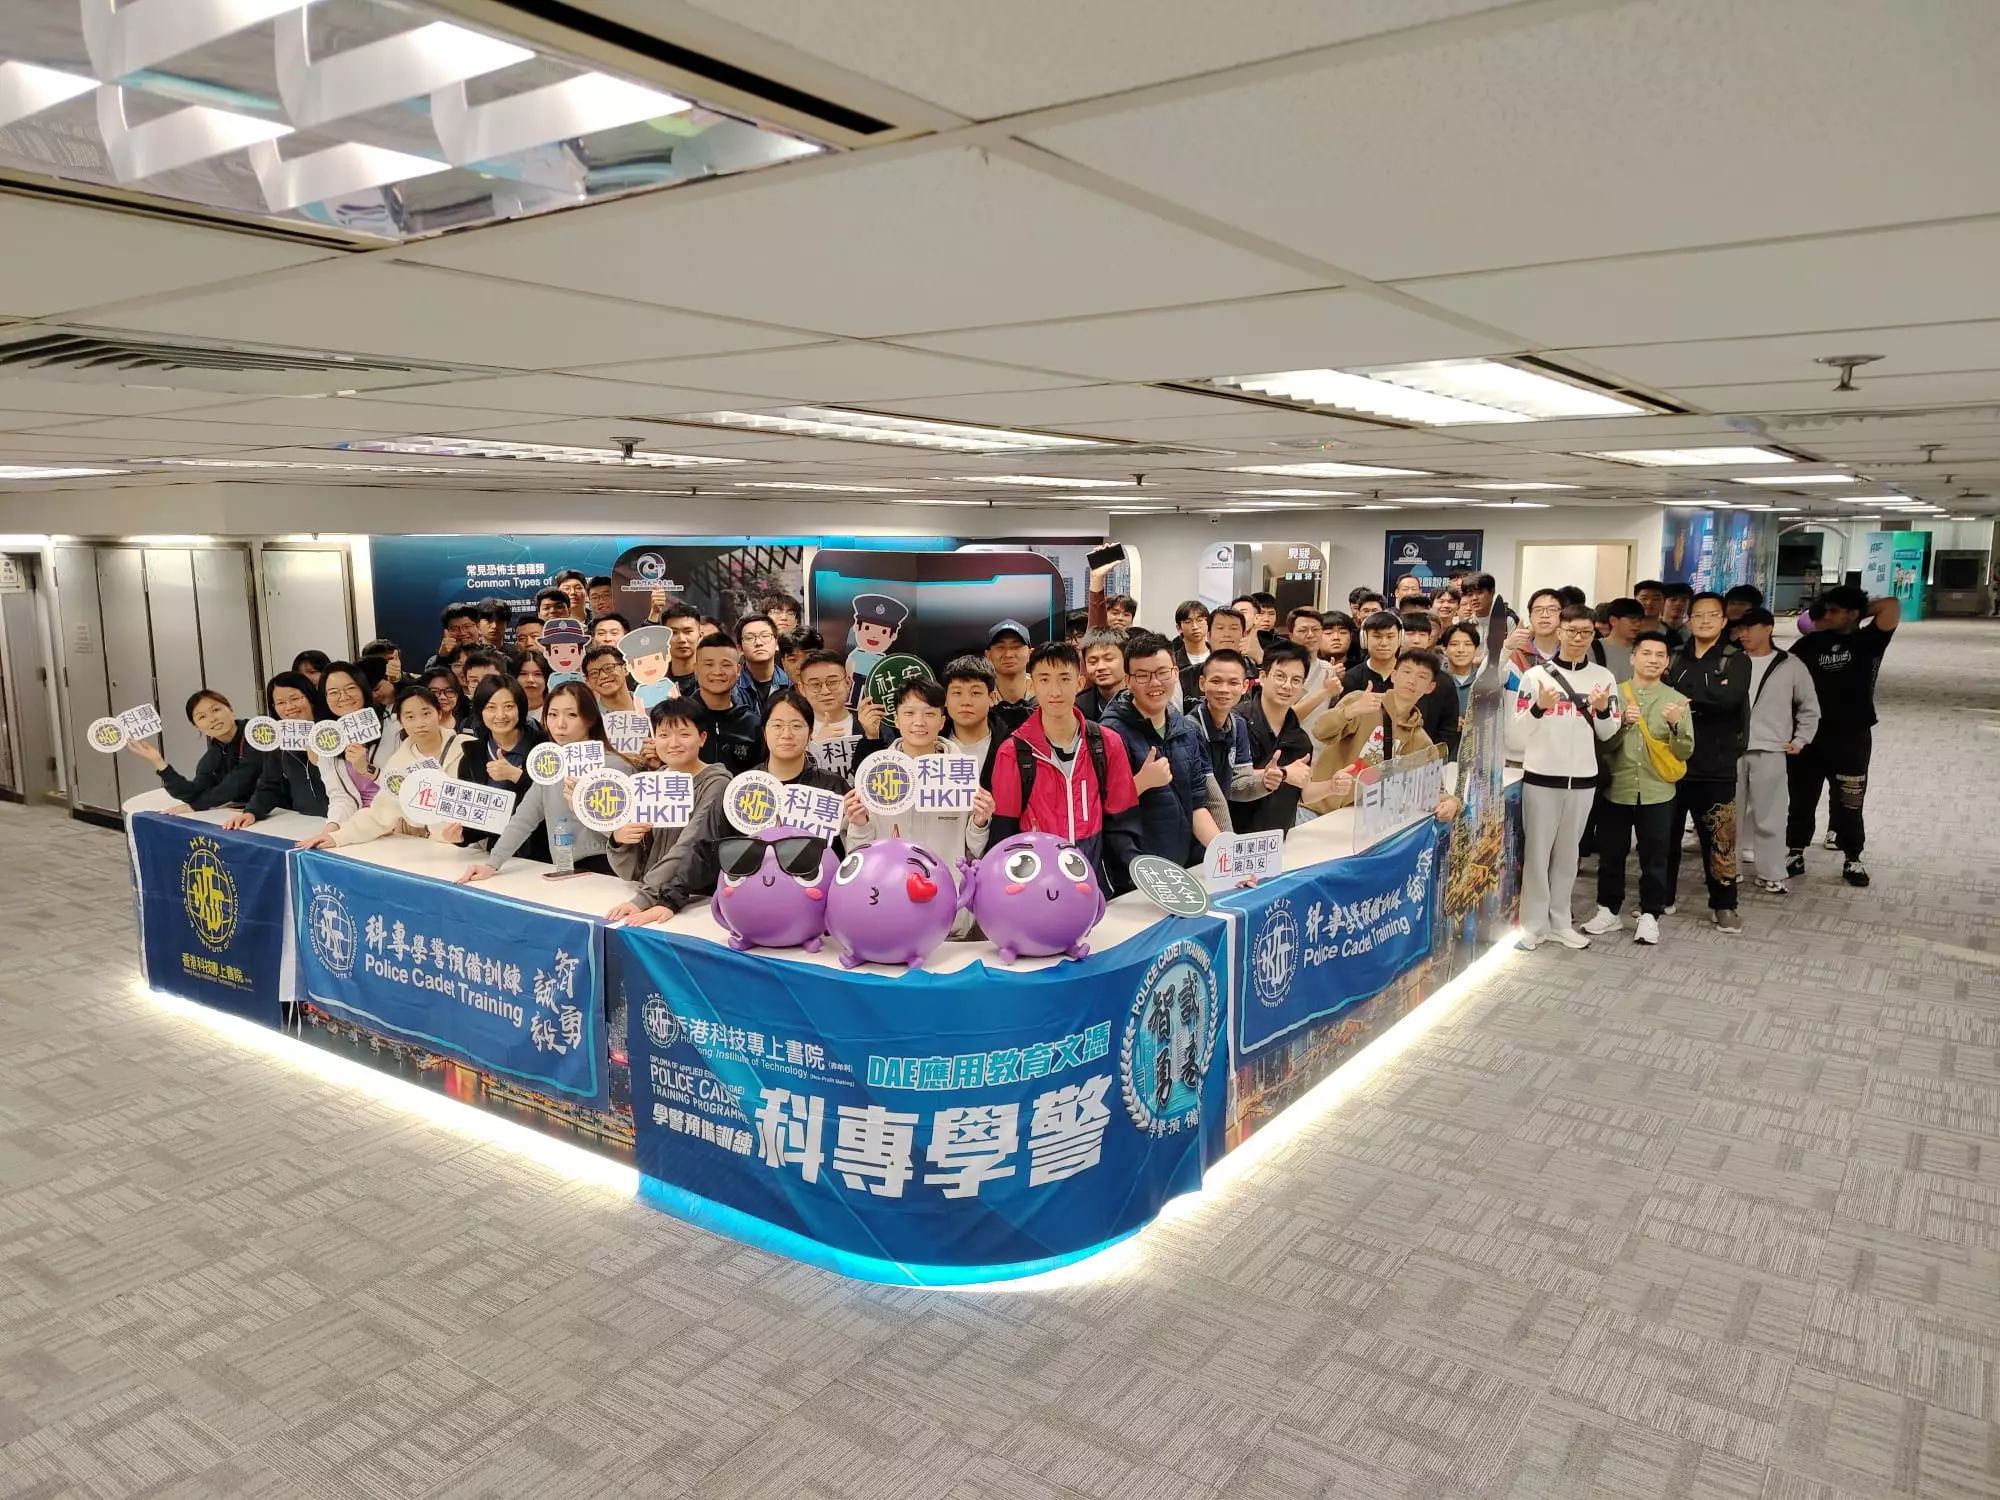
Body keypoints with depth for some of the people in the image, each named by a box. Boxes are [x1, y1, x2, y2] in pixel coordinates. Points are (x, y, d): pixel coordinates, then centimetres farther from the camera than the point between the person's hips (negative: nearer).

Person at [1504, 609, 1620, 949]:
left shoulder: (1603, 677, 5)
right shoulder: (1535, 675, -4)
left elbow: (1607, 733, 8)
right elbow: (1516, 732, -6)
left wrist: (1603, 710, -12)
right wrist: (1539, 707, -22)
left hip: (1583, 779, 3)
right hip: (1541, 776, -3)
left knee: (1568, 853, 12)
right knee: (1537, 852, 1)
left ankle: (1560, 922, 21)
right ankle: (1533, 925, 9)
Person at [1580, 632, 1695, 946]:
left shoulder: (1676, 700, 2)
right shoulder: (1614, 694, 3)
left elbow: (1685, 752, -1)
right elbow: (1602, 743, -2)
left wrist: (1676, 726, -19)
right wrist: (1622, 723, -18)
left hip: (1657, 793, 0)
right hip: (1616, 789, 1)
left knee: (1655, 858, 6)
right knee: (1611, 854, 9)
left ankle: (1650, 915, 17)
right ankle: (1609, 910, 22)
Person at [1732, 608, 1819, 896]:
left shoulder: (1790, 665, 2)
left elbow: (1809, 707, 10)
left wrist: (1801, 740, 3)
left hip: (1770, 752, -1)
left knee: (1769, 817, 3)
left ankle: (1771, 875, 12)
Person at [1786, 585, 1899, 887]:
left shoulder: (1868, 640, -2)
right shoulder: (1812, 643, 5)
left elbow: (1892, 607, -16)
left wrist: (1860, 615, 0)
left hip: (1852, 737, -2)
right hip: (1809, 734, 2)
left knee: (1848, 802, 5)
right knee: (1802, 798, 9)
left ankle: (1852, 860, 18)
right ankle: (1795, 854, 20)